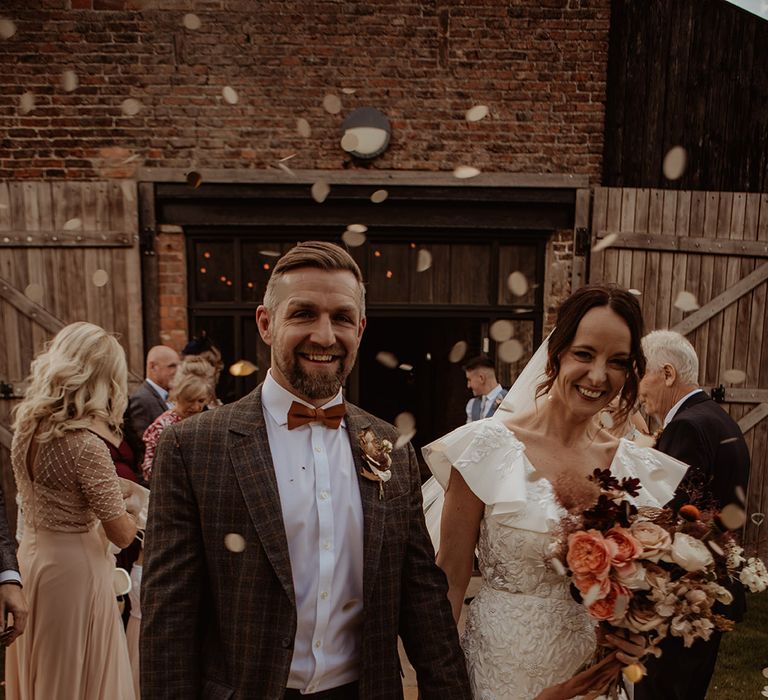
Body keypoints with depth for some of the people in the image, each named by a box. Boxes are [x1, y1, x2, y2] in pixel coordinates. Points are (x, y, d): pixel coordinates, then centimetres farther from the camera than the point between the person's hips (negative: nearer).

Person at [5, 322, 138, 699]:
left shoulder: (26, 423, -3)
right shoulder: (84, 443, -26)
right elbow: (122, 534, -19)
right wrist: (129, 510, 0)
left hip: (31, 553, 7)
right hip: (72, 567, -7)